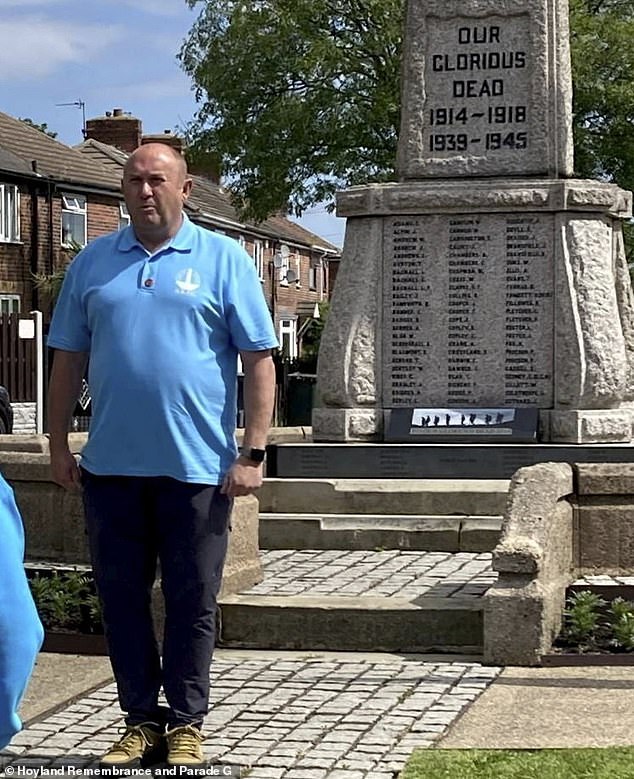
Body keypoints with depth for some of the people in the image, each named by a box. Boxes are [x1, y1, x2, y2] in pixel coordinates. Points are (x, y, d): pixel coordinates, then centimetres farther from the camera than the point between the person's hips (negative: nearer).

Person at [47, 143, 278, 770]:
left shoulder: (224, 261, 1)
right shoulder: (91, 264, 10)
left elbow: (259, 361, -1)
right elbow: (68, 361, 13)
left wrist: (253, 453, -8)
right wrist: (58, 447, 8)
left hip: (198, 467, -3)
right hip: (111, 467, 3)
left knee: (192, 602, 5)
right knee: (121, 597, 9)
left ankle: (186, 724, 17)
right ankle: (141, 720, 21)